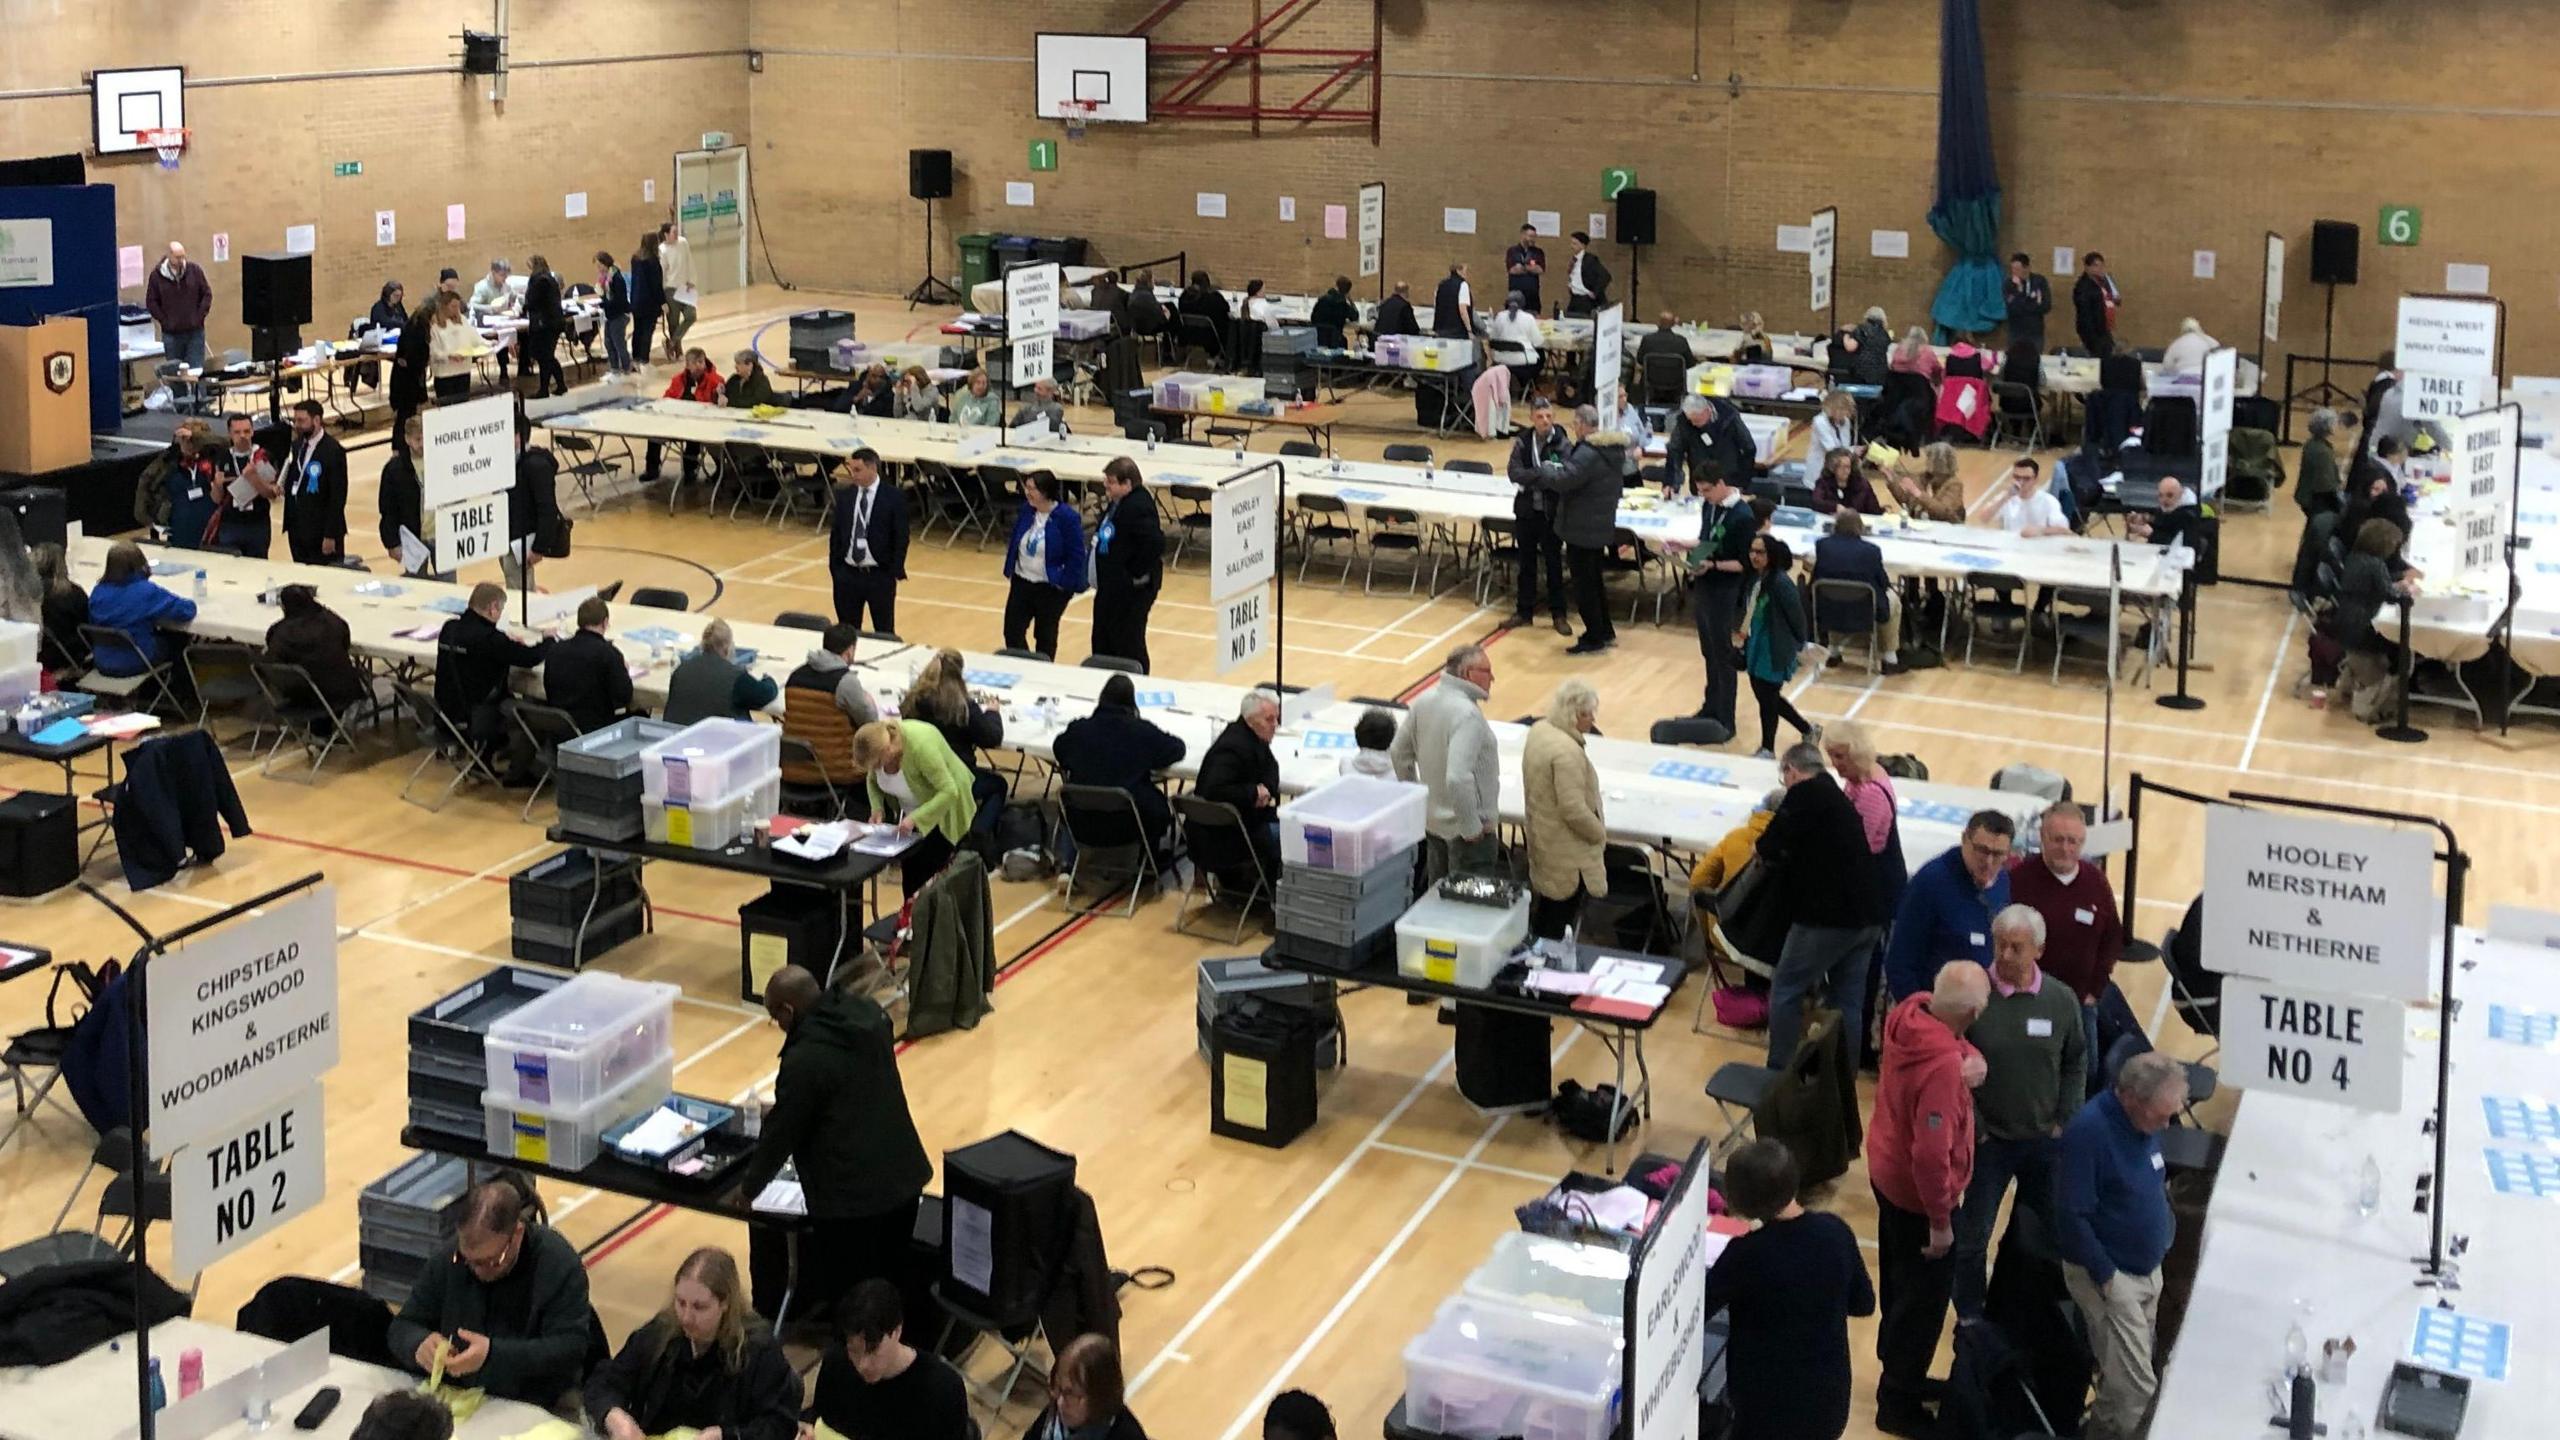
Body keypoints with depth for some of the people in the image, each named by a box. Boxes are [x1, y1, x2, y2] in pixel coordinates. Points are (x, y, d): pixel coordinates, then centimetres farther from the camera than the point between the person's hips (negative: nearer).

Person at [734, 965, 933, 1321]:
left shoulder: (804, 1059, -20)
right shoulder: (872, 1015, 2)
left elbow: (781, 1132, -9)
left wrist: (749, 1187, 8)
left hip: (851, 1198, -8)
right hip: (905, 1176, 8)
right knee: (889, 1284, 19)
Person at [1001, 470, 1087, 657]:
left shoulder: (1067, 518, -19)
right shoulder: (1026, 511, -1)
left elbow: (1076, 555, -15)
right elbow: (1014, 543, 12)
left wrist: (1066, 585, -16)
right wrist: (1010, 570, 10)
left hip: (1051, 589, -5)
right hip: (1022, 583, 5)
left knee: (1045, 637, 11)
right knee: (1012, 632, 4)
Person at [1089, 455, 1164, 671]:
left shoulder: (1138, 507, -24)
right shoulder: (1116, 502, 7)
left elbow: (1155, 543, -32)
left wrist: (1138, 575, -24)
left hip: (1131, 590, -10)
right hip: (1111, 585, 10)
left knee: (1128, 645, 1)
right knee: (1102, 641, 19)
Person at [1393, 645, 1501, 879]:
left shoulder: (1424, 701, 0)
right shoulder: (1467, 714, -26)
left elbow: (1399, 754, 11)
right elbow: (1458, 778, -34)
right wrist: (1472, 828, -23)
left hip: (1432, 822, 8)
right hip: (1464, 829, -8)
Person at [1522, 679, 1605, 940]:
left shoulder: (1539, 730, 2)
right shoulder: (1567, 750, -28)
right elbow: (1574, 810, -28)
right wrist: (1600, 833, -10)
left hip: (1541, 838, 10)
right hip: (1567, 854, -10)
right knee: (1557, 928, 2)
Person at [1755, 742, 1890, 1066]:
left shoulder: (1805, 793, -7)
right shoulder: (1836, 796, 20)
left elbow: (1775, 842, -12)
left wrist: (1761, 849, 10)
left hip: (1830, 917, -8)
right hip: (1867, 916, 8)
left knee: (1785, 991, 4)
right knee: (1849, 1002, 13)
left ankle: (1779, 1073, 9)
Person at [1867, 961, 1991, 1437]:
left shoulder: (1912, 1012, -12)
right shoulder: (1943, 1067, -37)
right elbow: (1931, 1154, -34)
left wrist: (1964, 1067, -12)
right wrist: (1940, 1221, -22)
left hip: (1887, 1171, 9)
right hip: (1917, 1193, -9)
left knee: (1901, 1283, 26)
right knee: (1926, 1296, 11)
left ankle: (1900, 1374, 46)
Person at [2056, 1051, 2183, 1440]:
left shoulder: (2143, 1121, 1)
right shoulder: (2088, 1131, -25)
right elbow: (2071, 1217, -25)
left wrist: (2165, 1229, 8)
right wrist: (2107, 1276, -21)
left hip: (2148, 1270, 8)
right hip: (2110, 1275, -8)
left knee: (2121, 1378, 17)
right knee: (2136, 1390, -8)